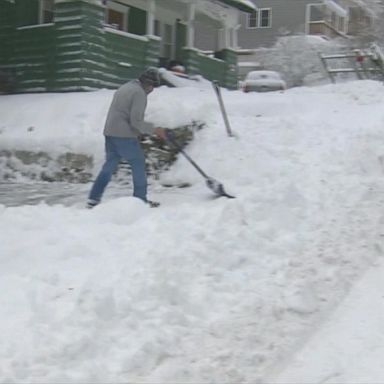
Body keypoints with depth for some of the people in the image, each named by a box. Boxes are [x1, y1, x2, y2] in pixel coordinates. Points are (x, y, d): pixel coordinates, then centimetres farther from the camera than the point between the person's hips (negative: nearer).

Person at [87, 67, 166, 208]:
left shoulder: (124, 87, 19)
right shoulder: (139, 92, -11)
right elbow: (136, 121, -18)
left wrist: (137, 131, 23)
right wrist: (154, 129, -8)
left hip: (110, 133, 9)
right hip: (125, 136, -9)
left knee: (109, 165, 13)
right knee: (138, 165, 4)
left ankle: (93, 199, 10)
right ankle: (140, 200, 10)